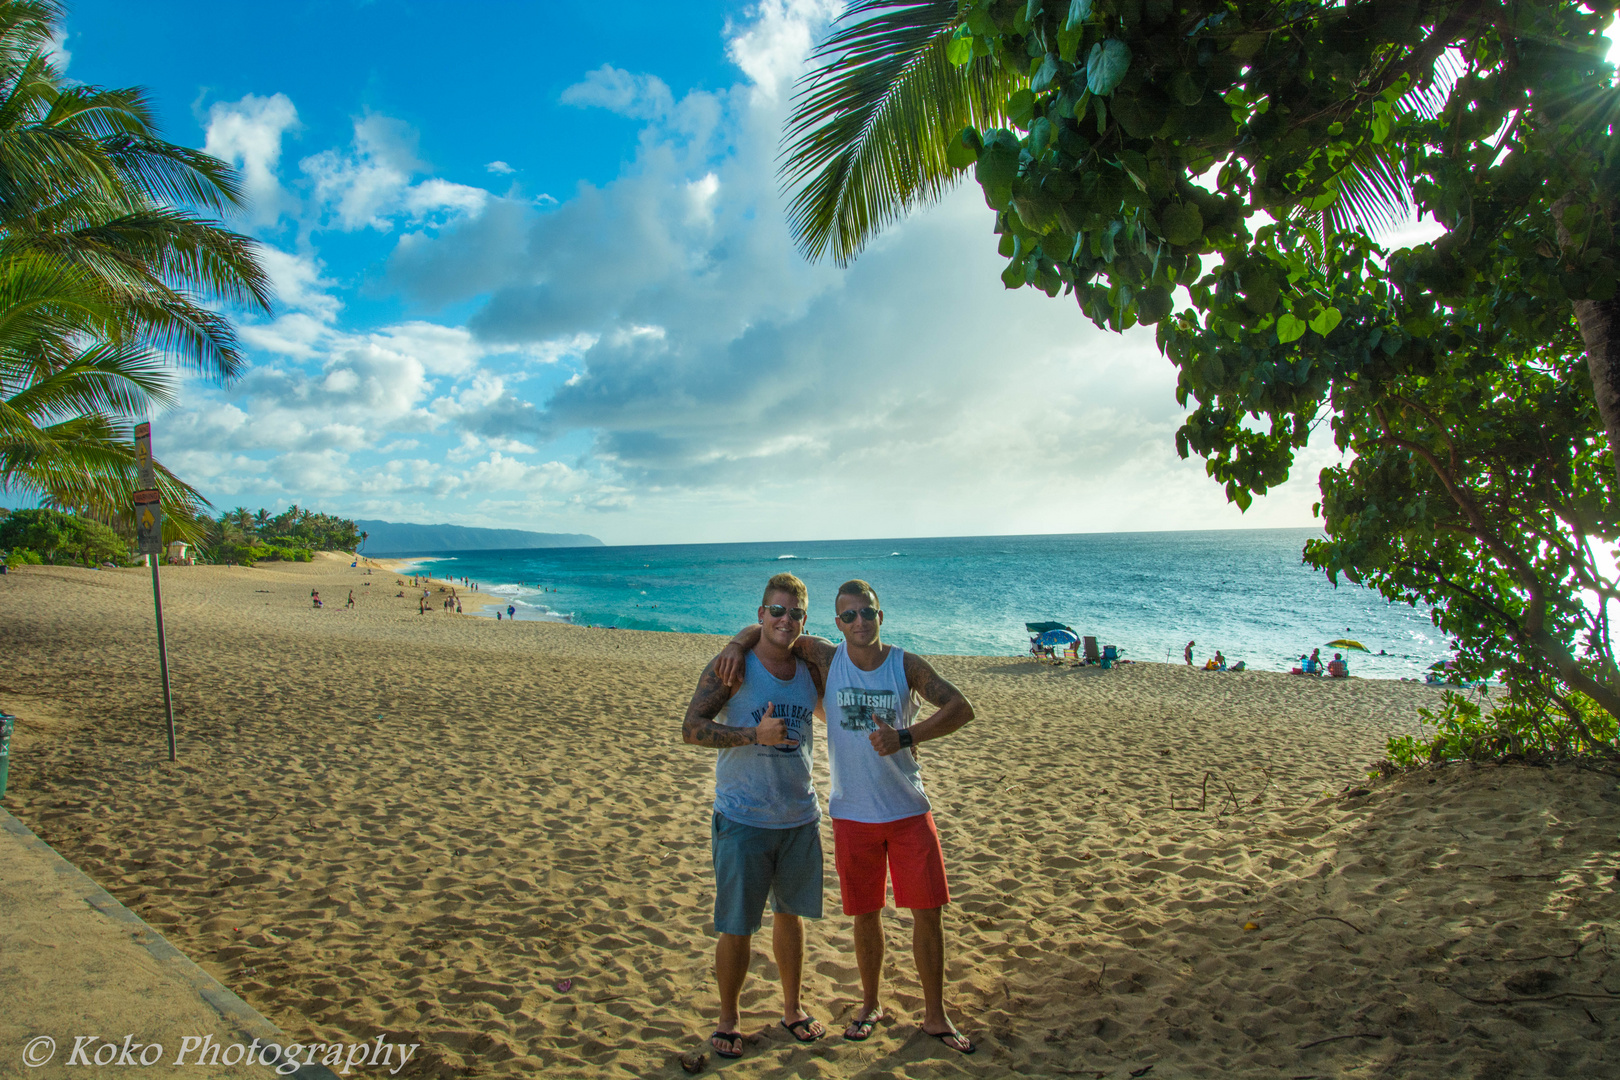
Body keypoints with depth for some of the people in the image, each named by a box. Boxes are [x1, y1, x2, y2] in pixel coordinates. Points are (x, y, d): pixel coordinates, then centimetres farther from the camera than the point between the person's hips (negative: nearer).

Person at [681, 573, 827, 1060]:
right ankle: (729, 1018, 25)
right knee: (737, 925, 5)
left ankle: (792, 1008, 37)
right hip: (743, 819, -5)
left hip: (800, 817, 5)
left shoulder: (810, 671, 4)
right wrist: (755, 734, -26)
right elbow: (690, 728, -17)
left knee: (790, 914, 19)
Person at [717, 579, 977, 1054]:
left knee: (928, 912, 4)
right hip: (853, 815, 0)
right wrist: (736, 645, -16)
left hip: (909, 810, 0)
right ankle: (871, 1005, 34)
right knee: (866, 915, 12)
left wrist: (904, 737, -25)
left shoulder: (906, 665, -6)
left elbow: (961, 708, -14)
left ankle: (935, 1015, 21)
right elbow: (767, 629, 5)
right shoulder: (826, 658, -5)